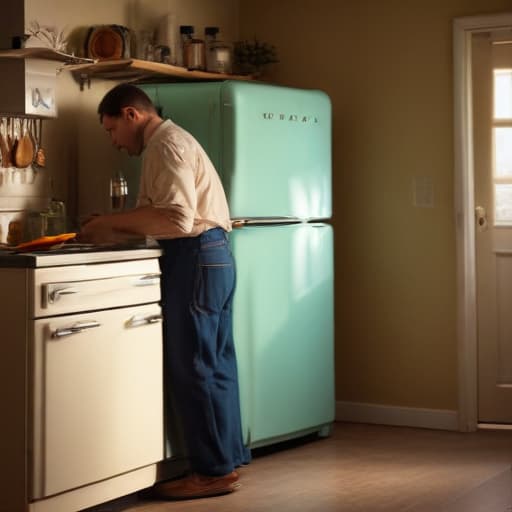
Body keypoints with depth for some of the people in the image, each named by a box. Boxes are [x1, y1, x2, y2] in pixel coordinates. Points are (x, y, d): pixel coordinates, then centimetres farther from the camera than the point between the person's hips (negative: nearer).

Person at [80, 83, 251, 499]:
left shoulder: (165, 145, -11)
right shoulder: (170, 141, 22)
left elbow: (178, 220, -22)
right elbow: (160, 214, 16)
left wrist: (114, 222, -15)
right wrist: (110, 231, 6)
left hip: (195, 259, -11)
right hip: (210, 257, 11)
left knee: (191, 367, -6)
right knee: (215, 364, 12)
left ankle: (213, 471, -1)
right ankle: (227, 459, 18)